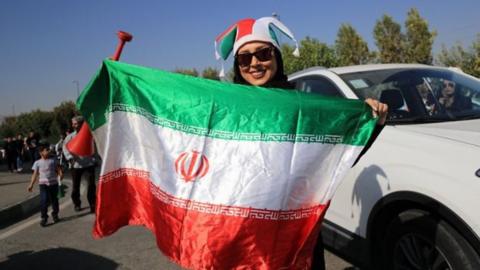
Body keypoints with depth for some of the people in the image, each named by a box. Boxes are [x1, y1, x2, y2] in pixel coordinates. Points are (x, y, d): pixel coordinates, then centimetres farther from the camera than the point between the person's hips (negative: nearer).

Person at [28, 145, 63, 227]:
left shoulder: (53, 160, 4)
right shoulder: (37, 163, 1)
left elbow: (58, 169, 4)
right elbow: (35, 174, 2)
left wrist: (60, 174, -18)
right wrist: (31, 185, -2)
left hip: (53, 183, 2)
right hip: (43, 184, -2)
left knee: (54, 200, 11)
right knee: (44, 201, -10)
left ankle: (55, 215, 29)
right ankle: (44, 218, 1)